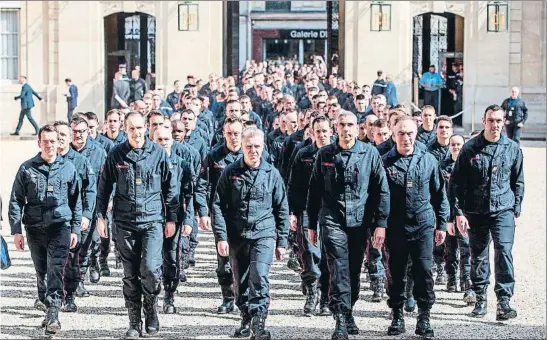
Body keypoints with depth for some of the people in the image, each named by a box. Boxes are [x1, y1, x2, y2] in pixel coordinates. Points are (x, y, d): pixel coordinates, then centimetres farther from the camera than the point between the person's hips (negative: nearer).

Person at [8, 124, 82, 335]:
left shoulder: (68, 168, 4)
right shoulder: (26, 168, 3)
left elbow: (76, 201, 10)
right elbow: (16, 201, 4)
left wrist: (75, 229, 6)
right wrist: (16, 230, -2)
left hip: (60, 226, -2)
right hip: (35, 228, 2)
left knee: (55, 270, -13)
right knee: (41, 272, 10)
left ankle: (53, 314, -18)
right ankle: (49, 308, 24)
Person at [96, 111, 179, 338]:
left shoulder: (159, 153, 0)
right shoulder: (116, 155, 3)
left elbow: (170, 187, 5)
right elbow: (104, 188, 10)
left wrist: (171, 218, 4)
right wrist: (100, 216, 6)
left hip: (153, 220, -2)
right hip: (124, 223, 2)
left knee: (150, 269, -16)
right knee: (130, 275, 7)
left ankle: (151, 308, 9)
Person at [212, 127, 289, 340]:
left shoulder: (272, 174, 4)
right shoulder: (230, 173, 3)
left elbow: (282, 210, 9)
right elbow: (218, 206, 2)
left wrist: (282, 241, 7)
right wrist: (221, 237, -6)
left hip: (264, 234, -1)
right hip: (237, 236, 2)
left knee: (259, 277, -18)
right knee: (240, 283, 10)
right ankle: (246, 320, 28)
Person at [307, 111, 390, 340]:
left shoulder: (370, 153, 1)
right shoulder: (324, 155, 5)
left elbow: (382, 190, 1)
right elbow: (314, 191, 11)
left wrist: (381, 223, -5)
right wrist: (312, 225, 10)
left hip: (360, 221, 1)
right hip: (332, 220, -1)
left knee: (354, 271, 11)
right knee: (339, 271, -11)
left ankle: (348, 313, 28)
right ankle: (341, 321, -13)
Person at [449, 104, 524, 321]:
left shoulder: (512, 148, 4)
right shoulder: (470, 148, -1)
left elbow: (518, 182, 12)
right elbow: (456, 183, 1)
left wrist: (516, 211, 8)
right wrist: (458, 212, -4)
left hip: (503, 211, 0)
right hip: (475, 212, 0)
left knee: (504, 251, -15)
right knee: (478, 256, 8)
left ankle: (504, 301, -14)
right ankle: (480, 300, 22)